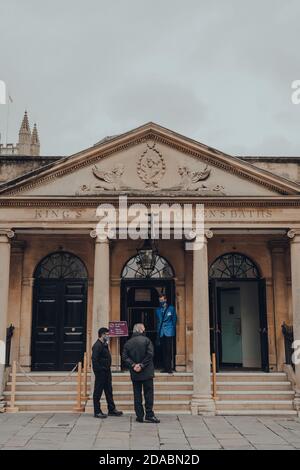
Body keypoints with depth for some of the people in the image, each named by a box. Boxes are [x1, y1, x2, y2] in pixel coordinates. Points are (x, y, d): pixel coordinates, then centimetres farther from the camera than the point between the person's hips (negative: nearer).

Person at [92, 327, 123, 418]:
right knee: (98, 392, 0)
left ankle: (112, 410, 21)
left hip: (106, 373, 10)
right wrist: (99, 371, -20)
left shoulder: (104, 345, 15)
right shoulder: (97, 346, -16)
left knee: (109, 391, 14)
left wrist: (108, 369, 13)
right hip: (100, 373, -10)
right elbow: (94, 360, -21)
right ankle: (97, 412, 6)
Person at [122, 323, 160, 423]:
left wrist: (133, 365, -6)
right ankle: (149, 415, 1)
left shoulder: (128, 343, 4)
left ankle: (139, 416, 9)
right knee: (148, 393, 3)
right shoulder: (146, 340, -6)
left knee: (137, 395, 9)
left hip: (135, 374, 3)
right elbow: (150, 354, -14)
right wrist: (142, 365, -10)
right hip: (147, 373, -3)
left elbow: (124, 357, -3)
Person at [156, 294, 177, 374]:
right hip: (161, 333, 4)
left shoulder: (171, 308, 5)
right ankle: (165, 367, 9)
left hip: (169, 332, -4)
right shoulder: (158, 310, 15)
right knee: (163, 351, 4)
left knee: (169, 350, -8)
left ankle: (169, 368, -7)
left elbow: (174, 320, 10)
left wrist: (173, 329, 8)